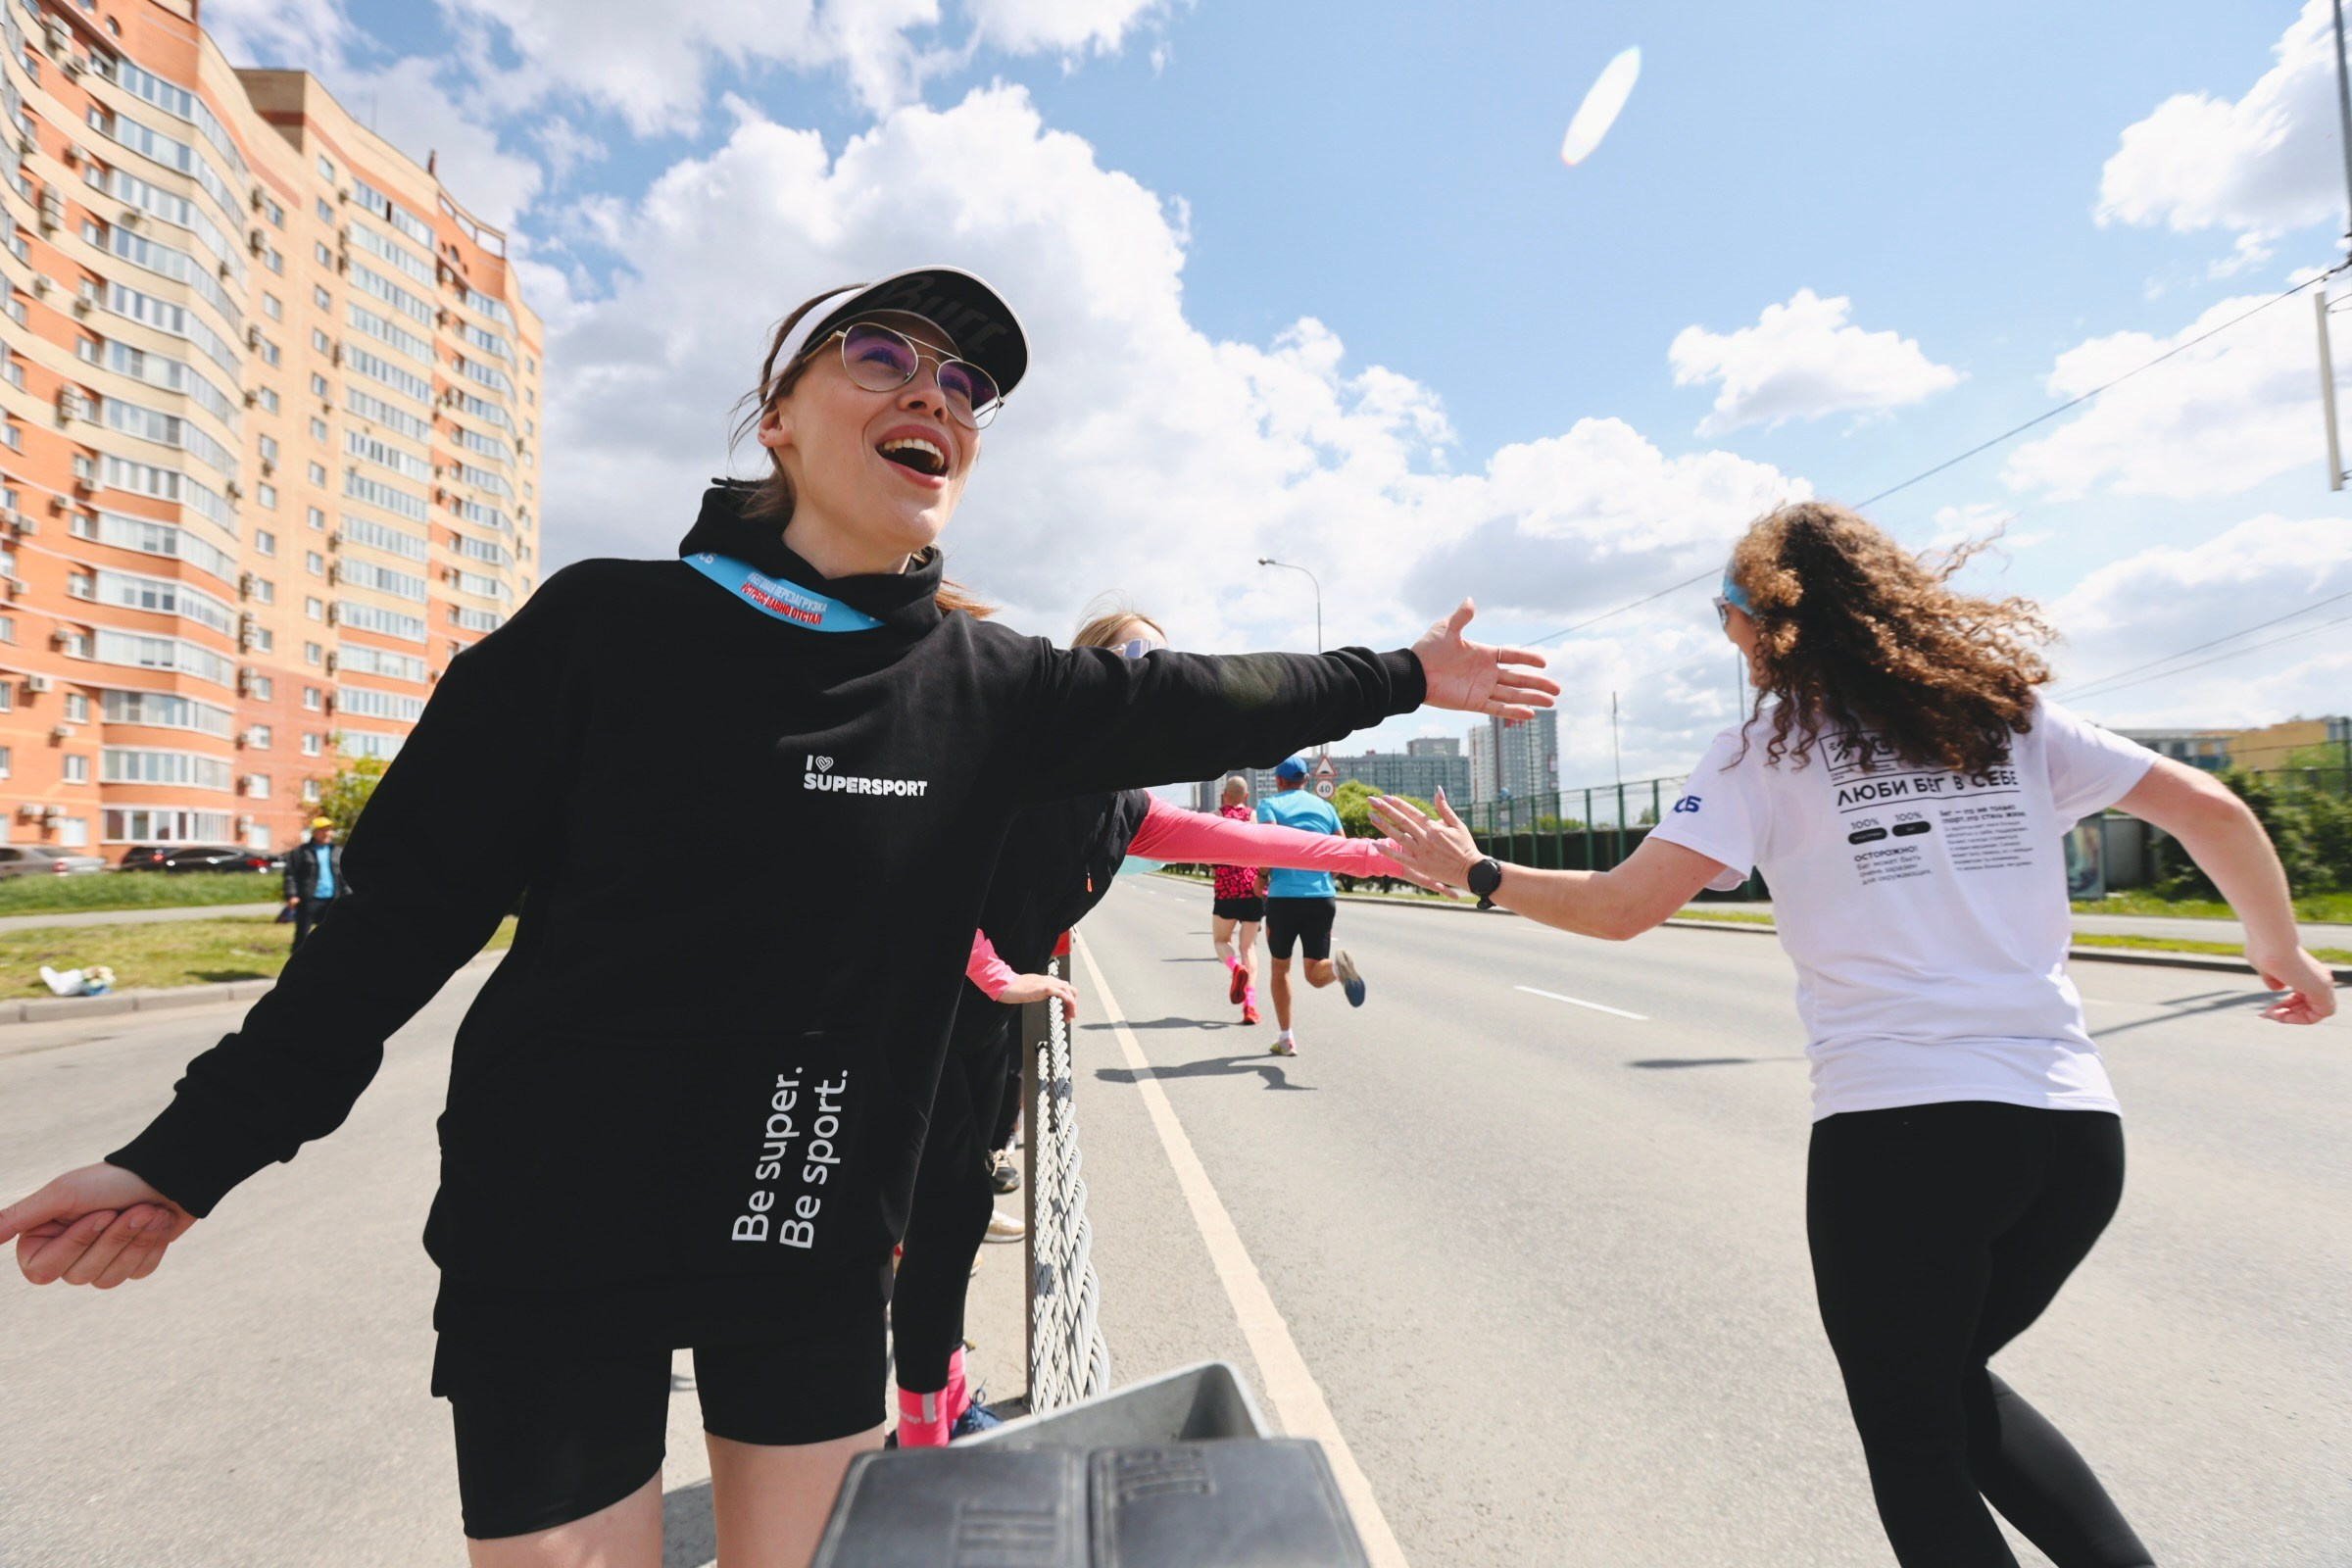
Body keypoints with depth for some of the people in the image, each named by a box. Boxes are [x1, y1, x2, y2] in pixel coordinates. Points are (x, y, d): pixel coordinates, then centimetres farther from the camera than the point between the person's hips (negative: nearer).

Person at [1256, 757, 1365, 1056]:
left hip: (1283, 897, -2)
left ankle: (1286, 1038, 17)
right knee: (1315, 974, 8)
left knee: (1280, 967, 17)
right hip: (1323, 897, 2)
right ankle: (1335, 963, -26)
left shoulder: (1269, 804, 2)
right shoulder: (1324, 806, 13)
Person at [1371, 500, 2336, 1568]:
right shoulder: (2007, 710, 11)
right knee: (1954, 1382, 30)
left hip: (1895, 1128, -5)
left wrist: (1476, 874, 3)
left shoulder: (1768, 744, -3)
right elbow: (2210, 809, 10)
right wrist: (2281, 952, 26)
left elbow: (1622, 906, -11)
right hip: (2075, 1127, 6)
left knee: (1914, 1444, 15)